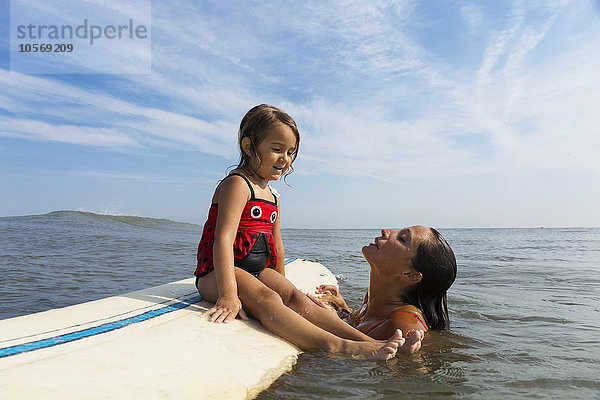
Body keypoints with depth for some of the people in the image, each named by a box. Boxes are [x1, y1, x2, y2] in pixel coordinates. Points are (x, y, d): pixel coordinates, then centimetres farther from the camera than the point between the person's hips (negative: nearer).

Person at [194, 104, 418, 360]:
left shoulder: (273, 197, 17)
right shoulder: (237, 185, -12)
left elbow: (276, 245, 22)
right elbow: (224, 239, -23)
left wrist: (282, 286, 24)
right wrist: (228, 295, -30)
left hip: (259, 270, 7)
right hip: (217, 274, -7)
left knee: (296, 298, -18)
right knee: (267, 300, -32)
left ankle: (369, 341, -36)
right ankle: (338, 347, -53)